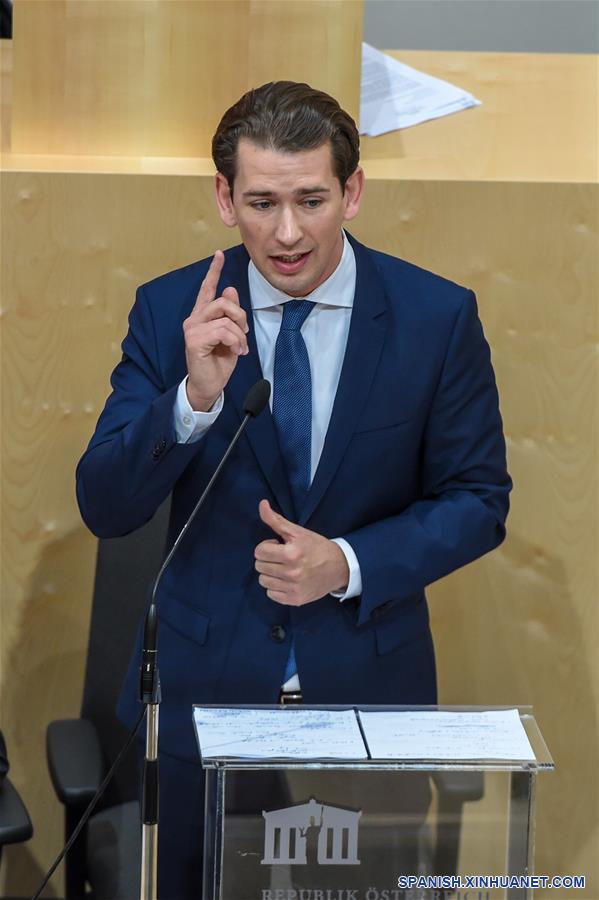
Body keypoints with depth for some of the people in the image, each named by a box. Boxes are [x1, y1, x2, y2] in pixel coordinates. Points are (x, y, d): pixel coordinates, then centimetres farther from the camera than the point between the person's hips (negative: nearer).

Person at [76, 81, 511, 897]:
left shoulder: (438, 317, -7)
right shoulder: (169, 311, -6)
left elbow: (478, 500, 0)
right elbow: (105, 508, -10)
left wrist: (351, 564, -17)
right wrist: (195, 399, -27)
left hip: (368, 685, 0)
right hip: (204, 684, 1)